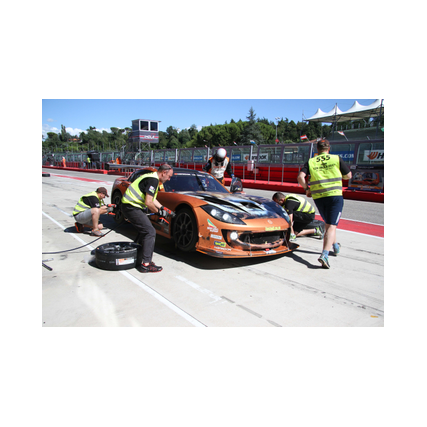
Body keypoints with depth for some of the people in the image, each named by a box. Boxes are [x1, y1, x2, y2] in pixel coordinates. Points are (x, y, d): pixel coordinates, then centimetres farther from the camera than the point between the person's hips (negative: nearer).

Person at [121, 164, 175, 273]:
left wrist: (163, 208, 15)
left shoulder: (152, 177, 15)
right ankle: (146, 264, -12)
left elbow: (152, 198, 22)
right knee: (150, 232, -12)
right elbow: (148, 202, -22)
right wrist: (158, 212, -7)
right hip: (131, 207, -11)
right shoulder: (153, 180, -18)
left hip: (131, 205, 11)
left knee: (144, 230, 21)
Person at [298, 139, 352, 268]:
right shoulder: (336, 159, 2)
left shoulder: (311, 162, 5)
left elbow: (300, 177, -8)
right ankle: (324, 254, -21)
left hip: (318, 197, 3)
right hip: (335, 195, -3)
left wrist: (307, 188, 7)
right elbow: (348, 176, 9)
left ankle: (335, 245, 43)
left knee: (328, 223, 25)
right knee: (331, 226, -6)